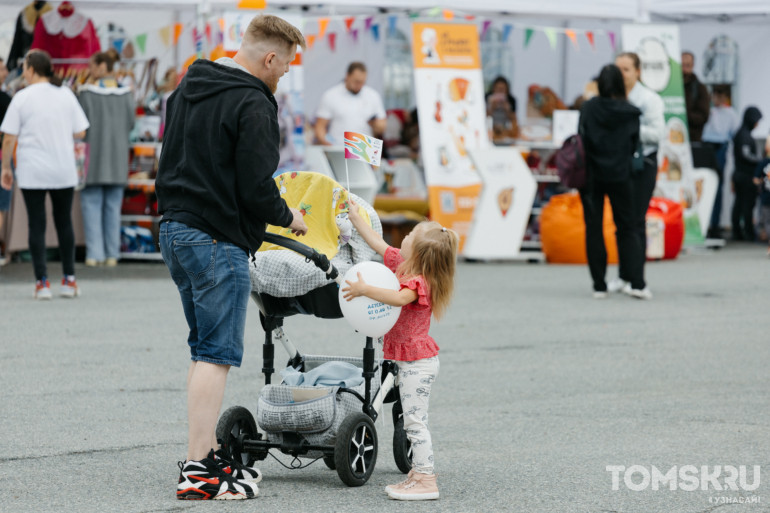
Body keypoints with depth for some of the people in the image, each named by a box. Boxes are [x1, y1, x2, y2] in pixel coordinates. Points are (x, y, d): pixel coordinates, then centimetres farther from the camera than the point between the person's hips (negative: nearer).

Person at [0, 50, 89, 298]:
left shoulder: (22, 98, -6)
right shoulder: (66, 95, 2)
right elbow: (80, 132, 4)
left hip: (32, 173, -3)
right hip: (64, 171, 3)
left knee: (36, 224, 3)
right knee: (64, 222, 13)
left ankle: (42, 282, -2)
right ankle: (69, 280, 15)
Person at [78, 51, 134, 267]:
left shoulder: (87, 93, -11)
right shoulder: (126, 93, -1)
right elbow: (130, 123, 4)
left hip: (93, 155, -3)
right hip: (118, 157, 3)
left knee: (91, 205, 2)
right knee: (113, 206, 9)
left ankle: (94, 253, -4)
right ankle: (112, 254, 7)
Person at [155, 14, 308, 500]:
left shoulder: (188, 87, 14)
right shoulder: (252, 105, -15)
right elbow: (257, 190, -17)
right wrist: (288, 217, 0)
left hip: (175, 228, 10)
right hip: (219, 241, -9)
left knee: (205, 349, 16)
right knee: (216, 354, -7)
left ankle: (210, 450, 20)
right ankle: (198, 471, -9)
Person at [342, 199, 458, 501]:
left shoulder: (419, 282, -21)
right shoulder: (402, 266, 7)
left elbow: (399, 298, -41)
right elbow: (378, 244, 18)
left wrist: (365, 289, -39)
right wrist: (356, 218, 24)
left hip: (418, 363, -10)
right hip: (411, 360, 10)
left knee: (415, 420, -10)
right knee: (413, 421, 14)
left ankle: (426, 482, -10)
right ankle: (418, 474, 19)